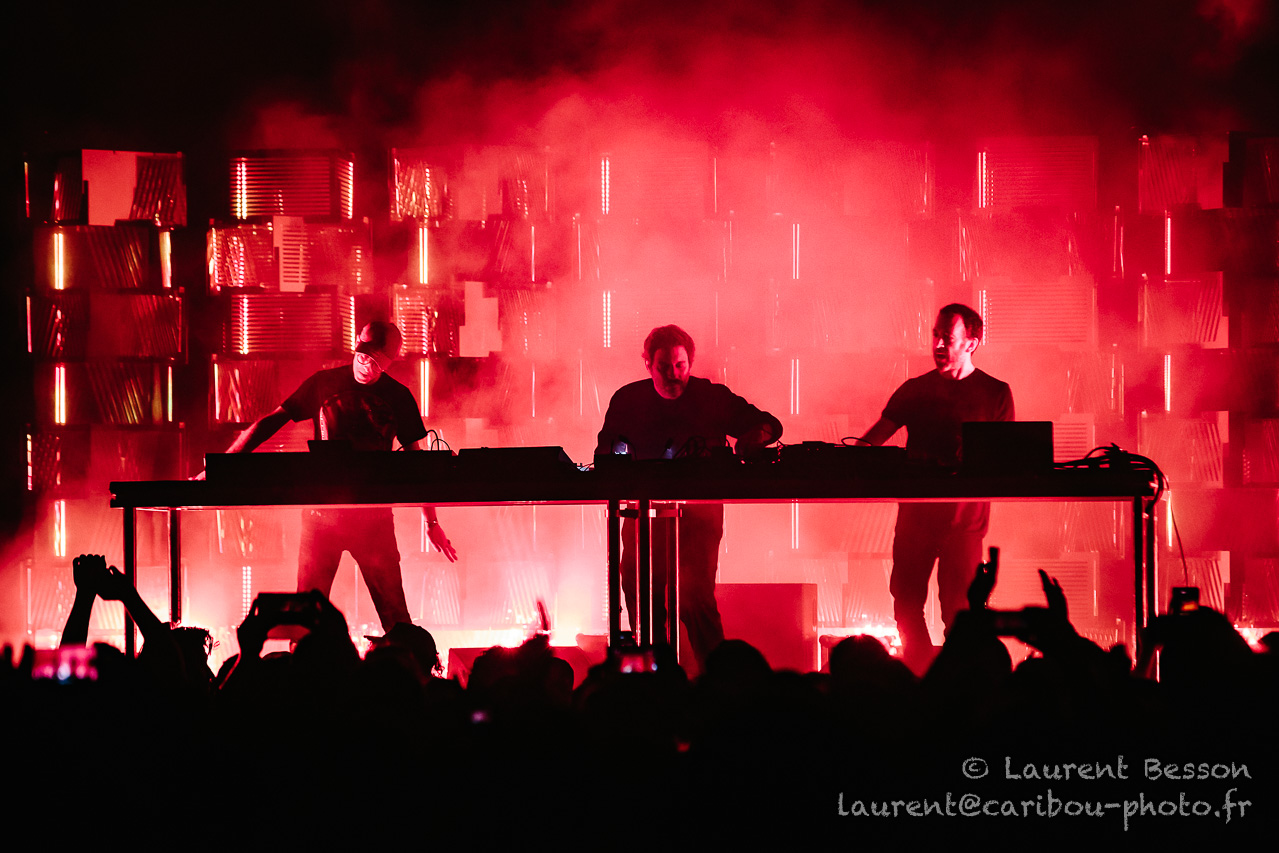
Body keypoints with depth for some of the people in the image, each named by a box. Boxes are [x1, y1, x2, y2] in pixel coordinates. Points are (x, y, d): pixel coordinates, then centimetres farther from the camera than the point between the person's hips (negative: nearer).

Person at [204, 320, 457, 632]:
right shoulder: (325, 384, 4)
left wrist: (431, 521, 9)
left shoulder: (398, 397, 5)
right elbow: (270, 422, 4)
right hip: (323, 509, 0)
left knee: (394, 611, -6)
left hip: (373, 512, 0)